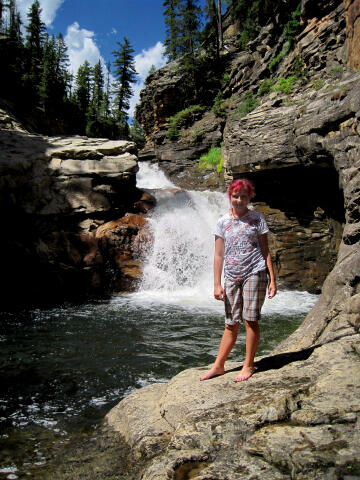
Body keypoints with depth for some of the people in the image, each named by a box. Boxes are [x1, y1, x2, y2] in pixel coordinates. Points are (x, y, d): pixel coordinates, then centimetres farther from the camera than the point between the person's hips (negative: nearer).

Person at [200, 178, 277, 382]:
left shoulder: (257, 219, 3)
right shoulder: (223, 222, 7)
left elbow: (265, 251, 3)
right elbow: (219, 255, 7)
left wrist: (272, 279, -2)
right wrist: (217, 284, 2)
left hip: (254, 273, -2)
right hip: (231, 277, 2)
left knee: (251, 320, -2)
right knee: (231, 324, 7)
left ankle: (249, 365, 13)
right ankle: (219, 366, 18)